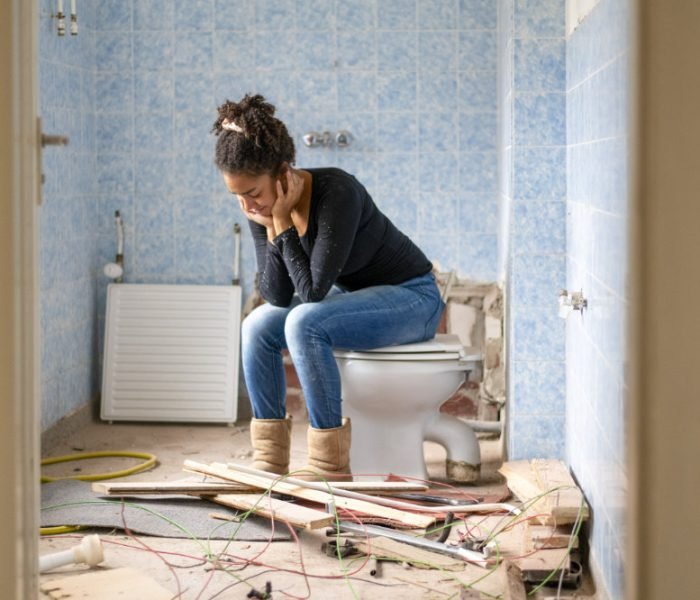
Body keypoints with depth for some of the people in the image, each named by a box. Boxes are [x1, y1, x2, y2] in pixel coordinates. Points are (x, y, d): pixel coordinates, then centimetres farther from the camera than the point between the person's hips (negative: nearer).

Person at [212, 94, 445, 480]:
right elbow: (277, 296, -12)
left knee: (305, 323, -30)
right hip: (356, 295, 8)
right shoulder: (261, 209, -9)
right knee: (257, 326, -12)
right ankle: (269, 459, -8)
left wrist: (282, 223, -28)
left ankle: (330, 463, -23)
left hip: (411, 297, -8)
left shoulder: (336, 192, -30)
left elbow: (313, 289, -32)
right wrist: (271, 228, -23)